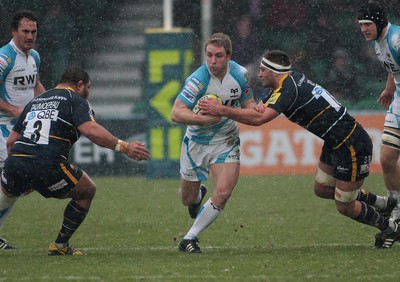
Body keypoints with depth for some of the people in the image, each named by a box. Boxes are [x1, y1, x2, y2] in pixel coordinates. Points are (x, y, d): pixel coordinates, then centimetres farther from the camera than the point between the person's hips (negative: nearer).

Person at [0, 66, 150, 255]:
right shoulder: (76, 101, 7)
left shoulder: (35, 101, 27)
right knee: (87, 192, 19)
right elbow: (90, 130, -14)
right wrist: (124, 147, -15)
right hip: (48, 166, -6)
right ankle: (60, 245, 21)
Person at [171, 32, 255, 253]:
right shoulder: (198, 80, -26)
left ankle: (190, 238, 1)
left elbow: (248, 104, 6)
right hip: (197, 142, -2)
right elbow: (176, 113, -31)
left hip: (226, 141, 2)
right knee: (187, 198, 12)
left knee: (222, 194, -17)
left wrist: (253, 110, -18)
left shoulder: (239, 74, -10)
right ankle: (198, 195, 53)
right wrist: (206, 118, -43)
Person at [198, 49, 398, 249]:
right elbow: (259, 111, 8)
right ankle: (383, 204, 33)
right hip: (335, 143, 10)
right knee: (321, 189, 19)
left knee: (344, 207, 1)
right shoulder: (291, 80, 7)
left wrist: (221, 110, -32)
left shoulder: (288, 89, -23)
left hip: (352, 146, -10)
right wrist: (260, 107, -17)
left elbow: (259, 119, -36)